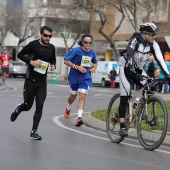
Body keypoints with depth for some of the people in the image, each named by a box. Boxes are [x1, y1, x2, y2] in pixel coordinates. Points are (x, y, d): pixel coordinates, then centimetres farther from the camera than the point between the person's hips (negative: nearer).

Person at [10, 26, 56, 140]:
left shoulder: (52, 48, 4)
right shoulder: (33, 44, -10)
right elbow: (20, 55, -5)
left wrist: (53, 66, 1)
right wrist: (31, 62, -19)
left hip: (42, 82, 3)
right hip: (30, 80, -3)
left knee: (39, 106, -6)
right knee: (28, 106, 6)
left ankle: (34, 132, 1)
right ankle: (17, 109, 43)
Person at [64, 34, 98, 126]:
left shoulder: (92, 52, 1)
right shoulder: (76, 50, -12)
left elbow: (95, 63, 21)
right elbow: (66, 61, -13)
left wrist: (94, 68, -1)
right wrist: (77, 67, -22)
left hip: (85, 78, 2)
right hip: (74, 77, -1)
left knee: (82, 96, -15)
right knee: (73, 96, 15)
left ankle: (79, 117, -20)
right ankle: (68, 108, 47)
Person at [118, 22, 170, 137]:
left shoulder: (153, 44, -12)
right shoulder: (135, 41, -27)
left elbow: (160, 59, -19)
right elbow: (130, 57, -39)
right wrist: (134, 73, -54)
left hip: (138, 70, 6)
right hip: (126, 68, -6)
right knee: (125, 96, -14)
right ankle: (122, 126, -14)